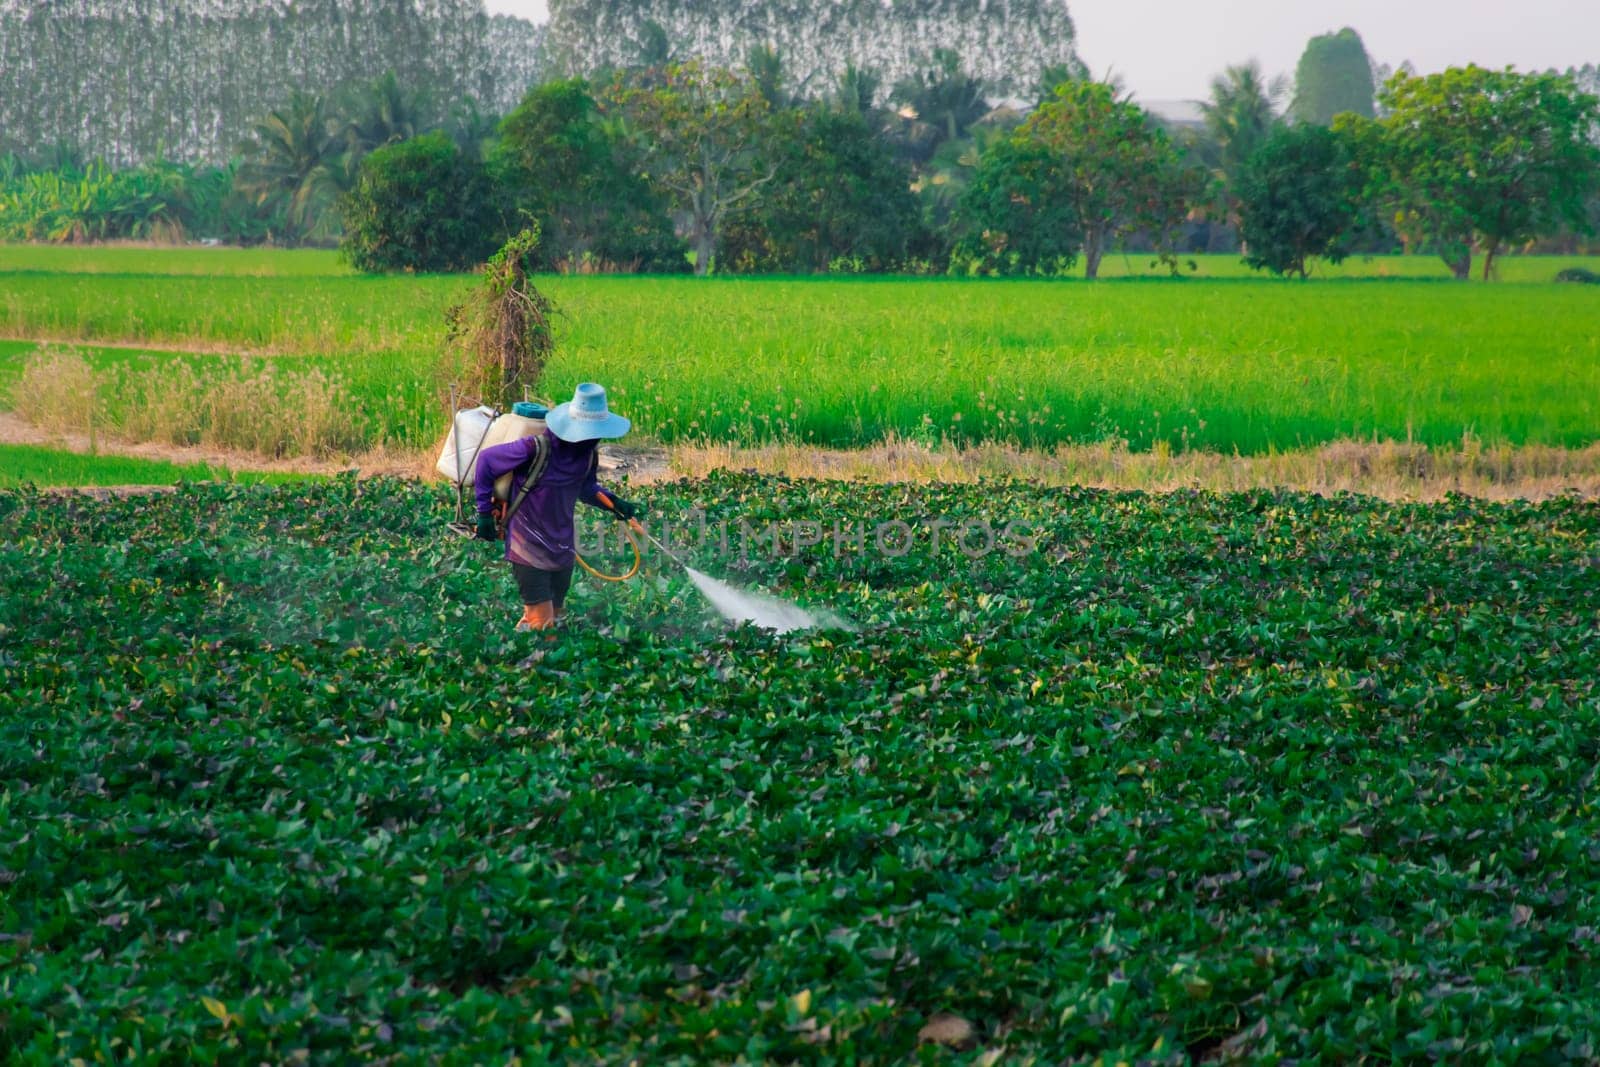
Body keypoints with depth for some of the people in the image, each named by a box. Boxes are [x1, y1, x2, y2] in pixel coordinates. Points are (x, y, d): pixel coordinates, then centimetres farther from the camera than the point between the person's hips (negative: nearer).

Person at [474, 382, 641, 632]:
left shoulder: (588, 453, -3)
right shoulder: (536, 450, -23)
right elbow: (486, 460, -11)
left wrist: (614, 503, -2)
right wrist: (485, 513, -7)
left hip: (562, 550, 7)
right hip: (530, 551, -7)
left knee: (554, 615, 14)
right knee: (540, 622, -12)